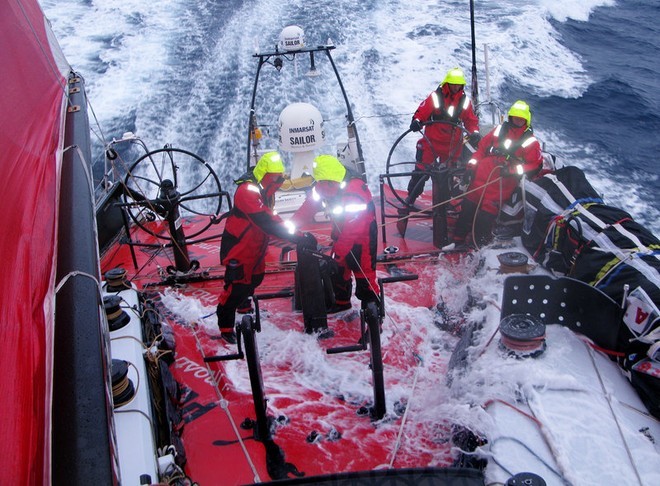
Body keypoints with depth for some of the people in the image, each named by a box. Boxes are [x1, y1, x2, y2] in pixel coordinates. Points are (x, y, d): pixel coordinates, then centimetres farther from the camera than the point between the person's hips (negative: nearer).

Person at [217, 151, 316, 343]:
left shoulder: (265, 190, 3)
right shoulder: (247, 191, -29)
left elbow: (269, 218, 10)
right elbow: (267, 222, -37)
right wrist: (299, 237, -40)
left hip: (255, 246, 9)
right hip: (238, 247, -9)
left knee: (256, 277, 24)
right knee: (235, 285, -4)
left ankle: (243, 303, 51)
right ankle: (225, 327, 11)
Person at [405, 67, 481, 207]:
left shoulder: (465, 101, 3)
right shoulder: (435, 97, -9)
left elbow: (471, 120, 6)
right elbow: (422, 112, -10)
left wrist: (474, 132, -12)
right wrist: (417, 121, -31)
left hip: (453, 145, 4)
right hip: (432, 141, -4)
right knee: (422, 170, -3)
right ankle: (410, 198, 12)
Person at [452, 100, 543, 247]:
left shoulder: (530, 142, -1)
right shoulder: (499, 130, 10)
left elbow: (536, 164, -9)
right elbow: (482, 148, 16)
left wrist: (513, 170, -20)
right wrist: (471, 166, 6)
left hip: (502, 184, -4)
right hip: (481, 177, 4)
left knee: (486, 214, -9)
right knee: (468, 207, 8)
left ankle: (480, 243, 5)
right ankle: (458, 238, 22)